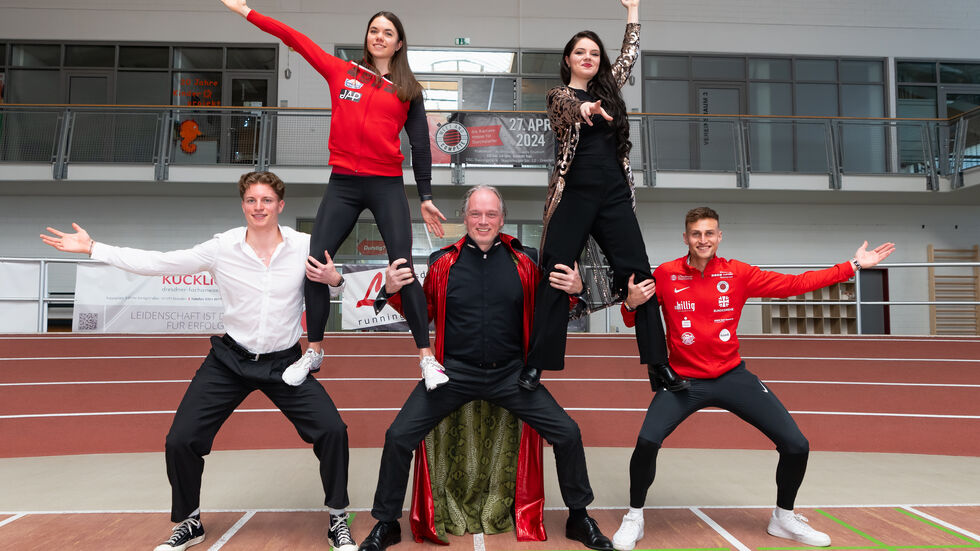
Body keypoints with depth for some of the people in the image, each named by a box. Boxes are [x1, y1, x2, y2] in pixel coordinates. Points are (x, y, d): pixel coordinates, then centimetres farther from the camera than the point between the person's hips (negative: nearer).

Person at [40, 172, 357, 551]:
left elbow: (337, 278, 4)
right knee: (180, 440, -2)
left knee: (332, 430, -15)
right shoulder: (222, 247, -8)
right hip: (231, 360, 1)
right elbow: (158, 263, -3)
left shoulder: (305, 246, -10)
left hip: (284, 363, -1)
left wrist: (334, 279, -21)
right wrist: (91, 248, -5)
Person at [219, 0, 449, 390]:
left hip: (388, 186, -2)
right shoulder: (341, 73, 11)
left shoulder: (408, 90, 8)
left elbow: (420, 145, 7)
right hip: (343, 184, 2)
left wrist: (426, 197, 2)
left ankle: (426, 356, 4)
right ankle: (313, 351, 16)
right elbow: (294, 39, 12)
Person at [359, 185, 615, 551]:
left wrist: (573, 290, -10)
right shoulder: (443, 262, 0)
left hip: (510, 373, 1)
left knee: (567, 434, -5)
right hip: (454, 372, 0)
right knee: (399, 436, -9)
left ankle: (579, 519, 21)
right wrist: (393, 292, -7)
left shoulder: (524, 261, 1)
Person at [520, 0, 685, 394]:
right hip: (574, 195, -4)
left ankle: (657, 361, 2)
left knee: (638, 274, -3)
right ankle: (537, 362, 2)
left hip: (615, 194, 4)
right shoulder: (559, 95, 3)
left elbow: (631, 53, 23)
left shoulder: (608, 87, 18)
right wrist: (584, 107, -42)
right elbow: (569, 107, -20)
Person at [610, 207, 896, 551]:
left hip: (732, 376, 3)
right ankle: (634, 519, 3)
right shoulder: (665, 275, -5)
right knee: (647, 442, -26)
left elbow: (794, 284, 4)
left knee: (796, 446, -1)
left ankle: (783, 519, 28)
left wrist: (853, 266, 3)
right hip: (684, 380, -2)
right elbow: (634, 321, 3)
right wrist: (631, 303, -21)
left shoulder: (738, 274, -1)